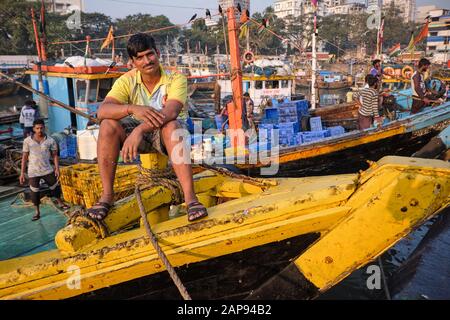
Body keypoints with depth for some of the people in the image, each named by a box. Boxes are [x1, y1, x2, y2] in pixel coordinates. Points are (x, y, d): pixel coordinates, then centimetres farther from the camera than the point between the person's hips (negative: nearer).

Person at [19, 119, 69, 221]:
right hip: (33, 172, 0)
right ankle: (37, 212, 22)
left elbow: (54, 155, 2)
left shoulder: (50, 140, -4)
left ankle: (60, 203, 36)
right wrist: (22, 173, -1)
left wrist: (57, 168, -6)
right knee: (34, 192, 5)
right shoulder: (27, 141, -5)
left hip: (47, 170, 1)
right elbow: (24, 157, 0)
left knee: (54, 187, 12)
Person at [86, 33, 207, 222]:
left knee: (171, 126, -38)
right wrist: (133, 108, -43)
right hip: (141, 133, 3)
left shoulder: (176, 79, -16)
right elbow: (102, 111, -23)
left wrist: (139, 130, -48)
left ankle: (190, 197, -43)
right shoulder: (127, 81, -8)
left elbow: (170, 112, -34)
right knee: (108, 125, -25)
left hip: (166, 135, -3)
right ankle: (107, 195, -19)